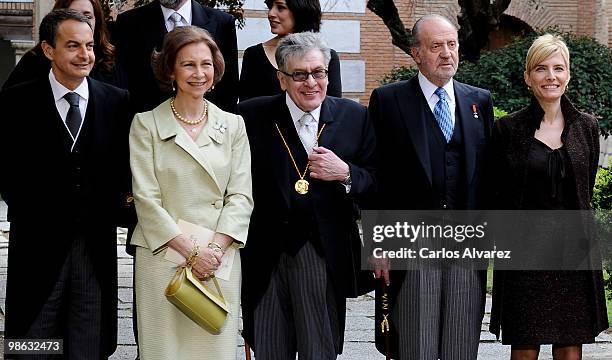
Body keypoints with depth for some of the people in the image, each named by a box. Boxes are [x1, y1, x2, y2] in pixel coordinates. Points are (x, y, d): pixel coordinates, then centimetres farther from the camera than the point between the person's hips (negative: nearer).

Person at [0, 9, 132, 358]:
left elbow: (123, 166, 6)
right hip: (40, 244, -1)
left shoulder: (117, 101, 3)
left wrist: (110, 209, -3)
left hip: (97, 247, 1)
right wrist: (29, 210, -2)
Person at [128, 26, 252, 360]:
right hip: (163, 255, -2)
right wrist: (191, 251, -11)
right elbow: (146, 198, -4)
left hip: (220, 257, 2)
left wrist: (215, 248, -9)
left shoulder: (233, 125, 10)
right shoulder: (146, 124, 2)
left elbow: (240, 195, 5)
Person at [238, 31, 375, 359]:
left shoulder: (354, 117, 4)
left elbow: (377, 185, 6)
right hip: (265, 255, 0)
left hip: (325, 257, 0)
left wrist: (346, 174, -13)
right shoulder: (252, 116, -1)